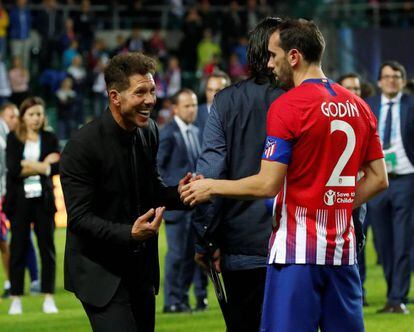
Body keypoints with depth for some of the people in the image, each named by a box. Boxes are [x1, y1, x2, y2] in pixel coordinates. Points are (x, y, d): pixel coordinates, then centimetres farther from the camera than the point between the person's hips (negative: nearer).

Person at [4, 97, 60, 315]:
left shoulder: (50, 139, 6)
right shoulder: (13, 139, 3)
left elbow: (55, 168, -5)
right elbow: (13, 168, -10)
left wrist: (28, 165, -11)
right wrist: (43, 164, -11)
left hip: (43, 199, 1)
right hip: (19, 200, -1)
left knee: (47, 248, 2)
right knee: (18, 248, 1)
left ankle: (49, 299, 7)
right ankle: (16, 300, 5)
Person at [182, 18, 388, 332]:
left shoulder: (286, 107, -10)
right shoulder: (359, 106, 9)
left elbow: (268, 185, -12)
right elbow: (378, 179, 11)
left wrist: (212, 187, 0)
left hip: (298, 248, -6)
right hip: (343, 248, 6)